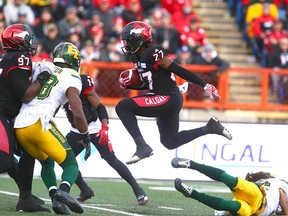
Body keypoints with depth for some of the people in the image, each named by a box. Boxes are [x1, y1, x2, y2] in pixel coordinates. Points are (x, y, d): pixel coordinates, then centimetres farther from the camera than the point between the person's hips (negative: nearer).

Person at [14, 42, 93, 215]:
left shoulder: (41, 68, 19)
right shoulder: (72, 79, 4)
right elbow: (78, 114, -4)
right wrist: (86, 138, 8)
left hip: (18, 126, 6)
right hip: (39, 123, -6)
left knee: (46, 162, 24)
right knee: (71, 164, 2)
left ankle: (55, 198, 3)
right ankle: (63, 191, -28)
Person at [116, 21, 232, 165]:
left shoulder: (153, 53, -17)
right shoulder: (138, 57, 12)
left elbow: (179, 71, -18)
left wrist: (205, 85, -18)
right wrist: (128, 84, 7)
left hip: (168, 99, -10)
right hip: (168, 103, 10)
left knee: (122, 107, -19)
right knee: (170, 142, 24)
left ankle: (142, 146, -19)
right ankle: (210, 128, 28)